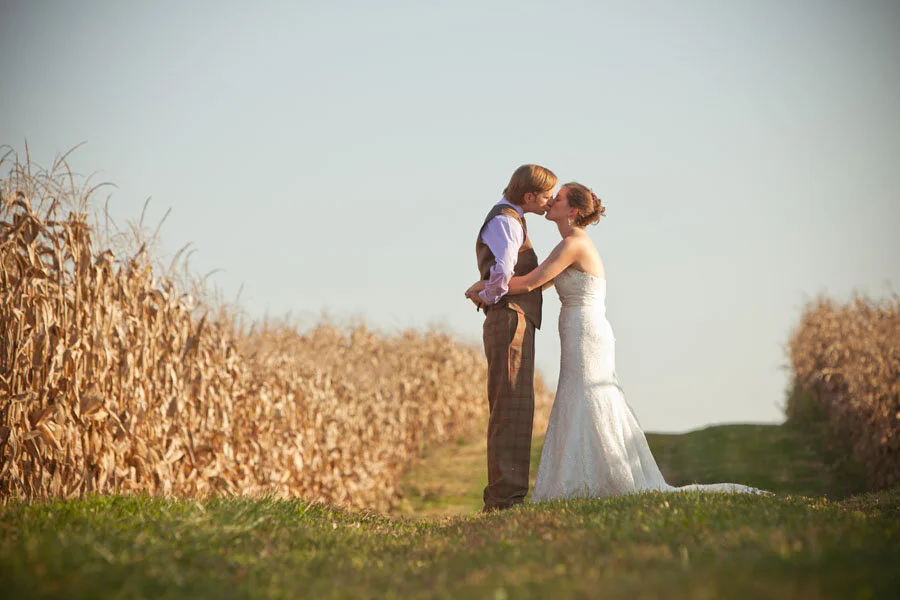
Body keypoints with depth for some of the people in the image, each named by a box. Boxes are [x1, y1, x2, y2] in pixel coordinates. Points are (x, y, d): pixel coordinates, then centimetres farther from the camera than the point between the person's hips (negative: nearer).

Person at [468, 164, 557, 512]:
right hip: (510, 320, -11)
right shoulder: (504, 221, -11)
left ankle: (503, 494, 14)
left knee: (513, 411, 11)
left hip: (516, 323, 11)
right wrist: (488, 297, -11)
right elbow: (502, 274, -27)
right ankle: (505, 496, -15)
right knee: (512, 408, -13)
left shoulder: (511, 221, 23)